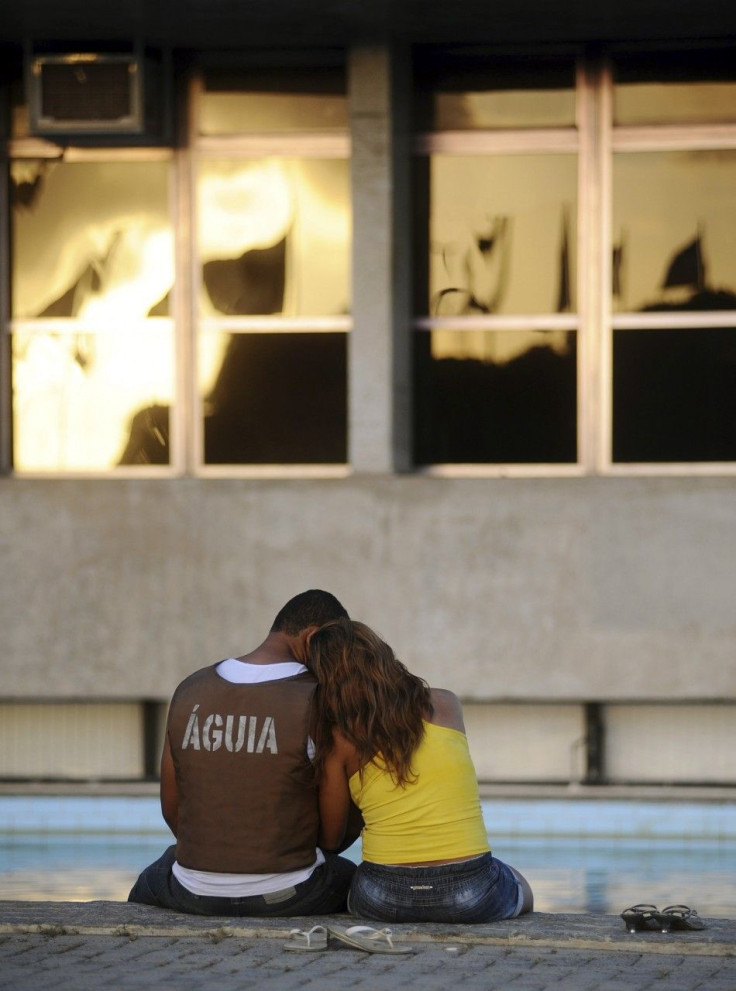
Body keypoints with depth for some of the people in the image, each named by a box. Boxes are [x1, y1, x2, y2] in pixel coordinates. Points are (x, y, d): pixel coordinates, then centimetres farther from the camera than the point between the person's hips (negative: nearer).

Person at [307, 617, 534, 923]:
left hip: (384, 900, -2)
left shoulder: (340, 740, -2)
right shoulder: (446, 705, 4)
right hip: (470, 897, 2)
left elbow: (330, 840, 5)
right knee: (522, 890, 37)